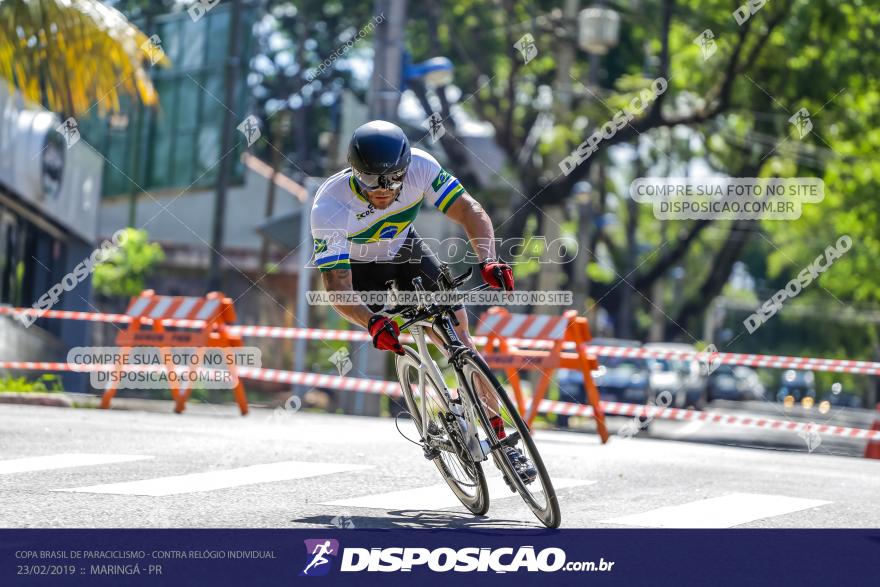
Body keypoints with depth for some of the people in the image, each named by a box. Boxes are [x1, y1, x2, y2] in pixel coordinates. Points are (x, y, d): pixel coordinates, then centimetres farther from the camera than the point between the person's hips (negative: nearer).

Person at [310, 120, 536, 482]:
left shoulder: (420, 167, -31)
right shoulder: (329, 208, -37)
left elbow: (469, 211, -30)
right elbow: (336, 286, -39)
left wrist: (488, 260, -48)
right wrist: (372, 323, -56)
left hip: (405, 251, 2)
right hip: (359, 266, -1)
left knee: (458, 334, -7)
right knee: (392, 336, -22)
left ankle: (501, 439, -2)